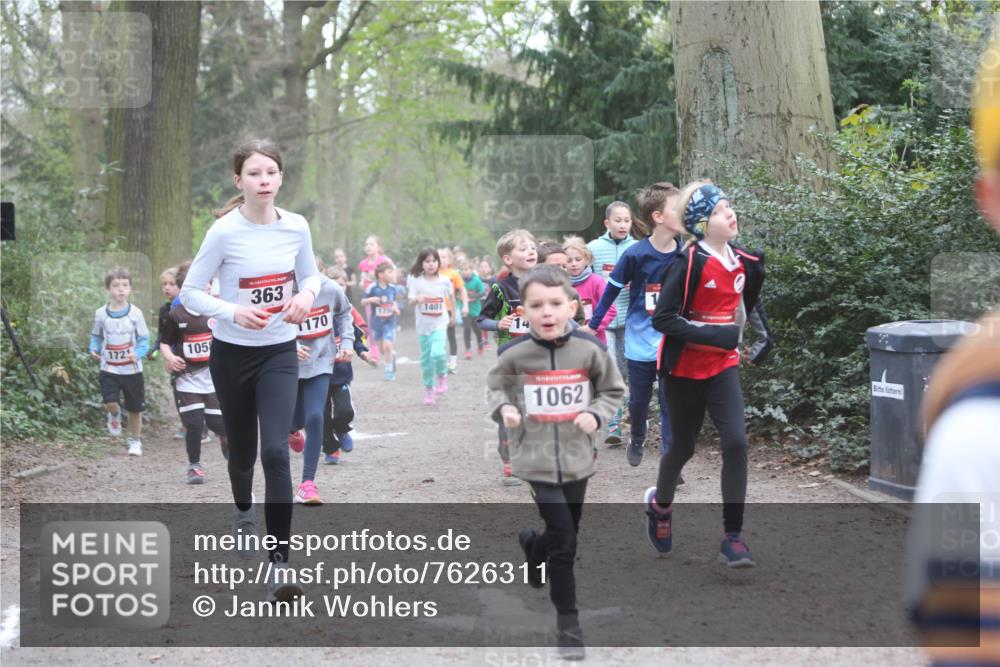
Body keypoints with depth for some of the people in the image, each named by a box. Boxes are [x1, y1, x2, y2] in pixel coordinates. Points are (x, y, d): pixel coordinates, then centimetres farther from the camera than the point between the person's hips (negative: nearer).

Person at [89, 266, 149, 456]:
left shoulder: (135, 313, -6)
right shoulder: (101, 314, -2)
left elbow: (144, 340, -3)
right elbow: (96, 337, 11)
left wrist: (138, 353, -22)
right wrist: (94, 350, -9)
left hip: (132, 369, 0)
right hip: (109, 368, 0)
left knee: (135, 408, 8)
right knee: (110, 402, -18)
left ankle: (135, 440, 30)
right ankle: (115, 416, 19)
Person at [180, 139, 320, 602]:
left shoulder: (296, 227, -6)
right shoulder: (224, 232, -16)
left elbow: (311, 274, 11)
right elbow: (190, 292, -10)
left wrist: (306, 295, -12)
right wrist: (235, 312, -26)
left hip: (279, 353, 1)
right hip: (232, 354, -1)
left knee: (276, 451, -16)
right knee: (242, 452, 14)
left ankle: (279, 564, -15)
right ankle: (244, 511, 51)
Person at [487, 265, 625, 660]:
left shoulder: (589, 349, -8)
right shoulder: (514, 354, -11)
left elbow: (613, 390, 6)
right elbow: (496, 387, 7)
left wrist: (596, 414, -11)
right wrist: (503, 409, -13)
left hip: (577, 457, 3)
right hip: (536, 458, -3)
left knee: (565, 535, 17)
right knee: (564, 540, -8)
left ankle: (532, 545, 52)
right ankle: (568, 623, 5)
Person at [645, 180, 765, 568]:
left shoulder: (743, 263, 2)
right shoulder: (690, 263, -17)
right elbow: (662, 318, -20)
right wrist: (713, 335, -24)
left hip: (723, 368, 4)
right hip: (685, 370, -4)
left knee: (735, 442, -12)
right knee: (683, 447, 11)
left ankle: (732, 539, -8)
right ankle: (660, 504, 43)